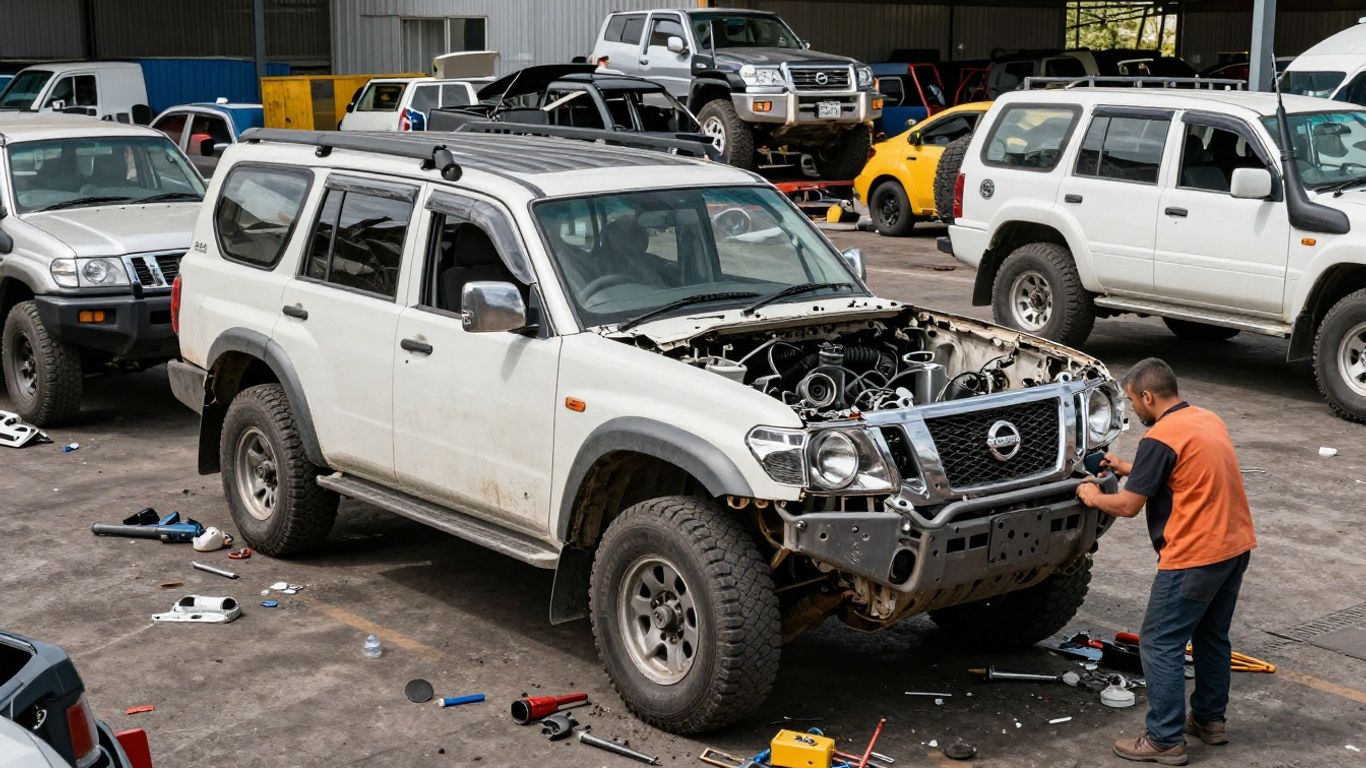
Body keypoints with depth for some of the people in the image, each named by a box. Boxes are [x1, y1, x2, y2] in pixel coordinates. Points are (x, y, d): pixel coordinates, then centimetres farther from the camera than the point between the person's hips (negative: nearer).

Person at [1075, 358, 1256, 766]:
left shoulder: (1160, 438, -17)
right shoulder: (1209, 420, 10)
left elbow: (1128, 505, -13)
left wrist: (1094, 498, 6)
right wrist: (1128, 468, 25)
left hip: (1195, 557, -9)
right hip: (1236, 547, 9)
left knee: (1160, 644, 0)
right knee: (1212, 636, 22)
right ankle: (1209, 719, 34)